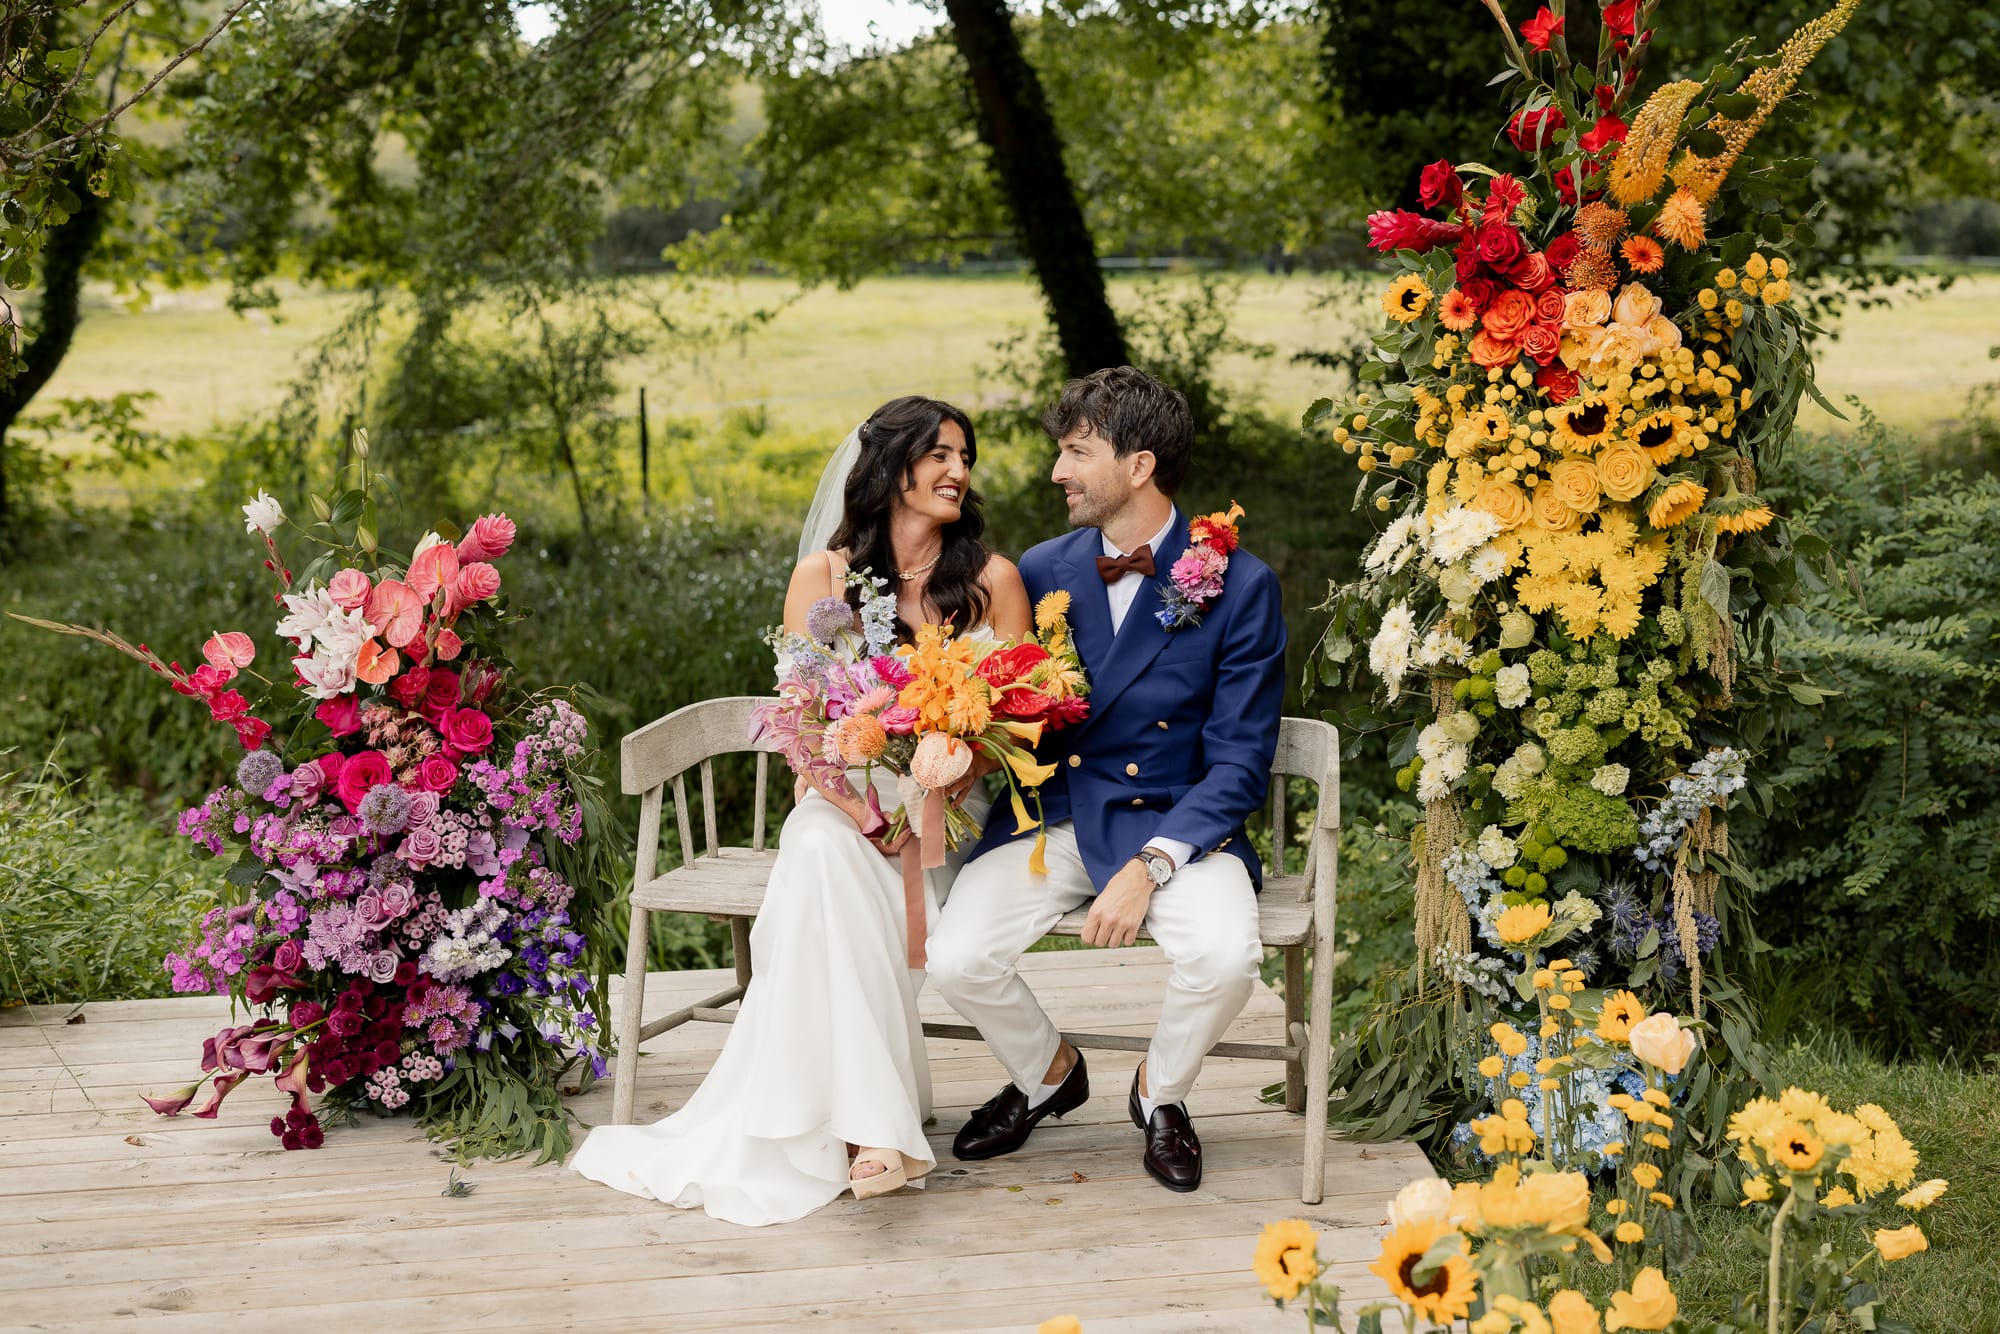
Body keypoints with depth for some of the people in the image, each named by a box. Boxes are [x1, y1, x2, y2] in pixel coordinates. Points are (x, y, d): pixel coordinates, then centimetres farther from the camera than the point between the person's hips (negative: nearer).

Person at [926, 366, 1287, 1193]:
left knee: (1224, 956, -31)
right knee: (955, 958, -20)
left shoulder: (1238, 586, -7)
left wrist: (1149, 866, -21)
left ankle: (1162, 1092, 6)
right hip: (1049, 819, 3)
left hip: (1172, 823, -3)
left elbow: (1239, 763, -9)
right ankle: (1047, 1075, 16)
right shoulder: (1041, 572, 6)